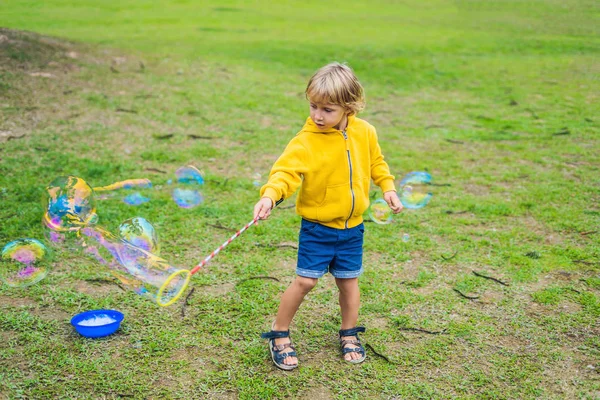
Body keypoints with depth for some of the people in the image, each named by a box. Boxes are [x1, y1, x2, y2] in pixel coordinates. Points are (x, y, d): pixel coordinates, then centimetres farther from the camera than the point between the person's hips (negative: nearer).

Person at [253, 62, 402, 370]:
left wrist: (388, 187, 6)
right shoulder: (305, 141, -18)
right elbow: (286, 170, -30)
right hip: (317, 227, -3)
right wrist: (270, 195, -47)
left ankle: (349, 334, 37)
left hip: (352, 227, 4)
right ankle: (279, 334, 18)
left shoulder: (365, 132, -4)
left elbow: (376, 162, 14)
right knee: (305, 281, -4)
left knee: (349, 281, 14)